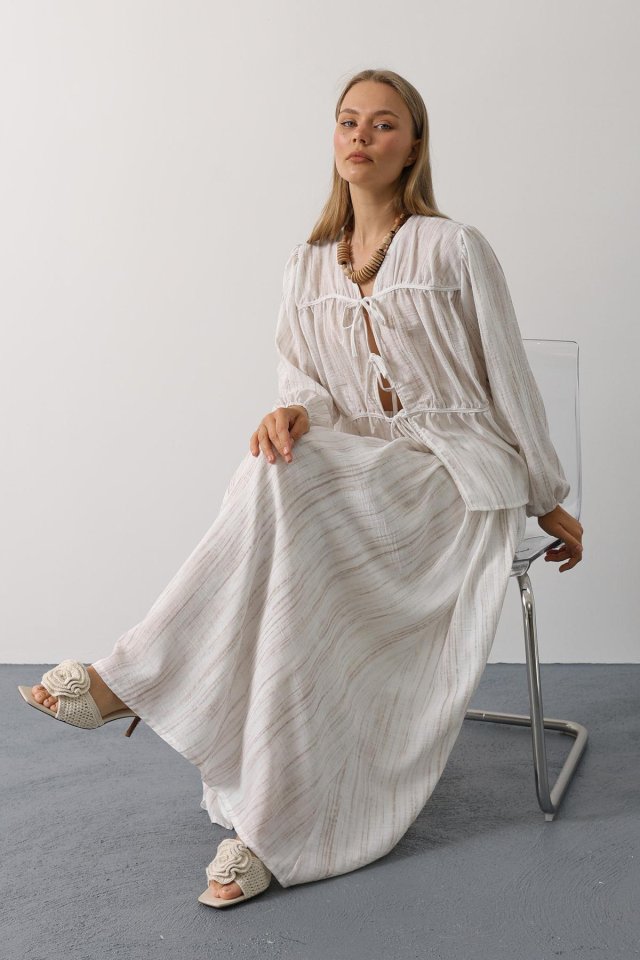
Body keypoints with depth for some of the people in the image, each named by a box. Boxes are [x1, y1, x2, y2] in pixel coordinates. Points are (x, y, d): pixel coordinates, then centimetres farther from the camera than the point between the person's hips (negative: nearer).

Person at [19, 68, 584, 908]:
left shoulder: (454, 249, 1)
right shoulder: (307, 266, 13)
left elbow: (507, 377, 3)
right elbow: (307, 380, 8)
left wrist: (549, 502, 8)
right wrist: (293, 410, -18)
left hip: (457, 471, -4)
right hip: (355, 467, 4)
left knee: (284, 489, -33)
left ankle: (136, 678, -24)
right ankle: (268, 821, -24)